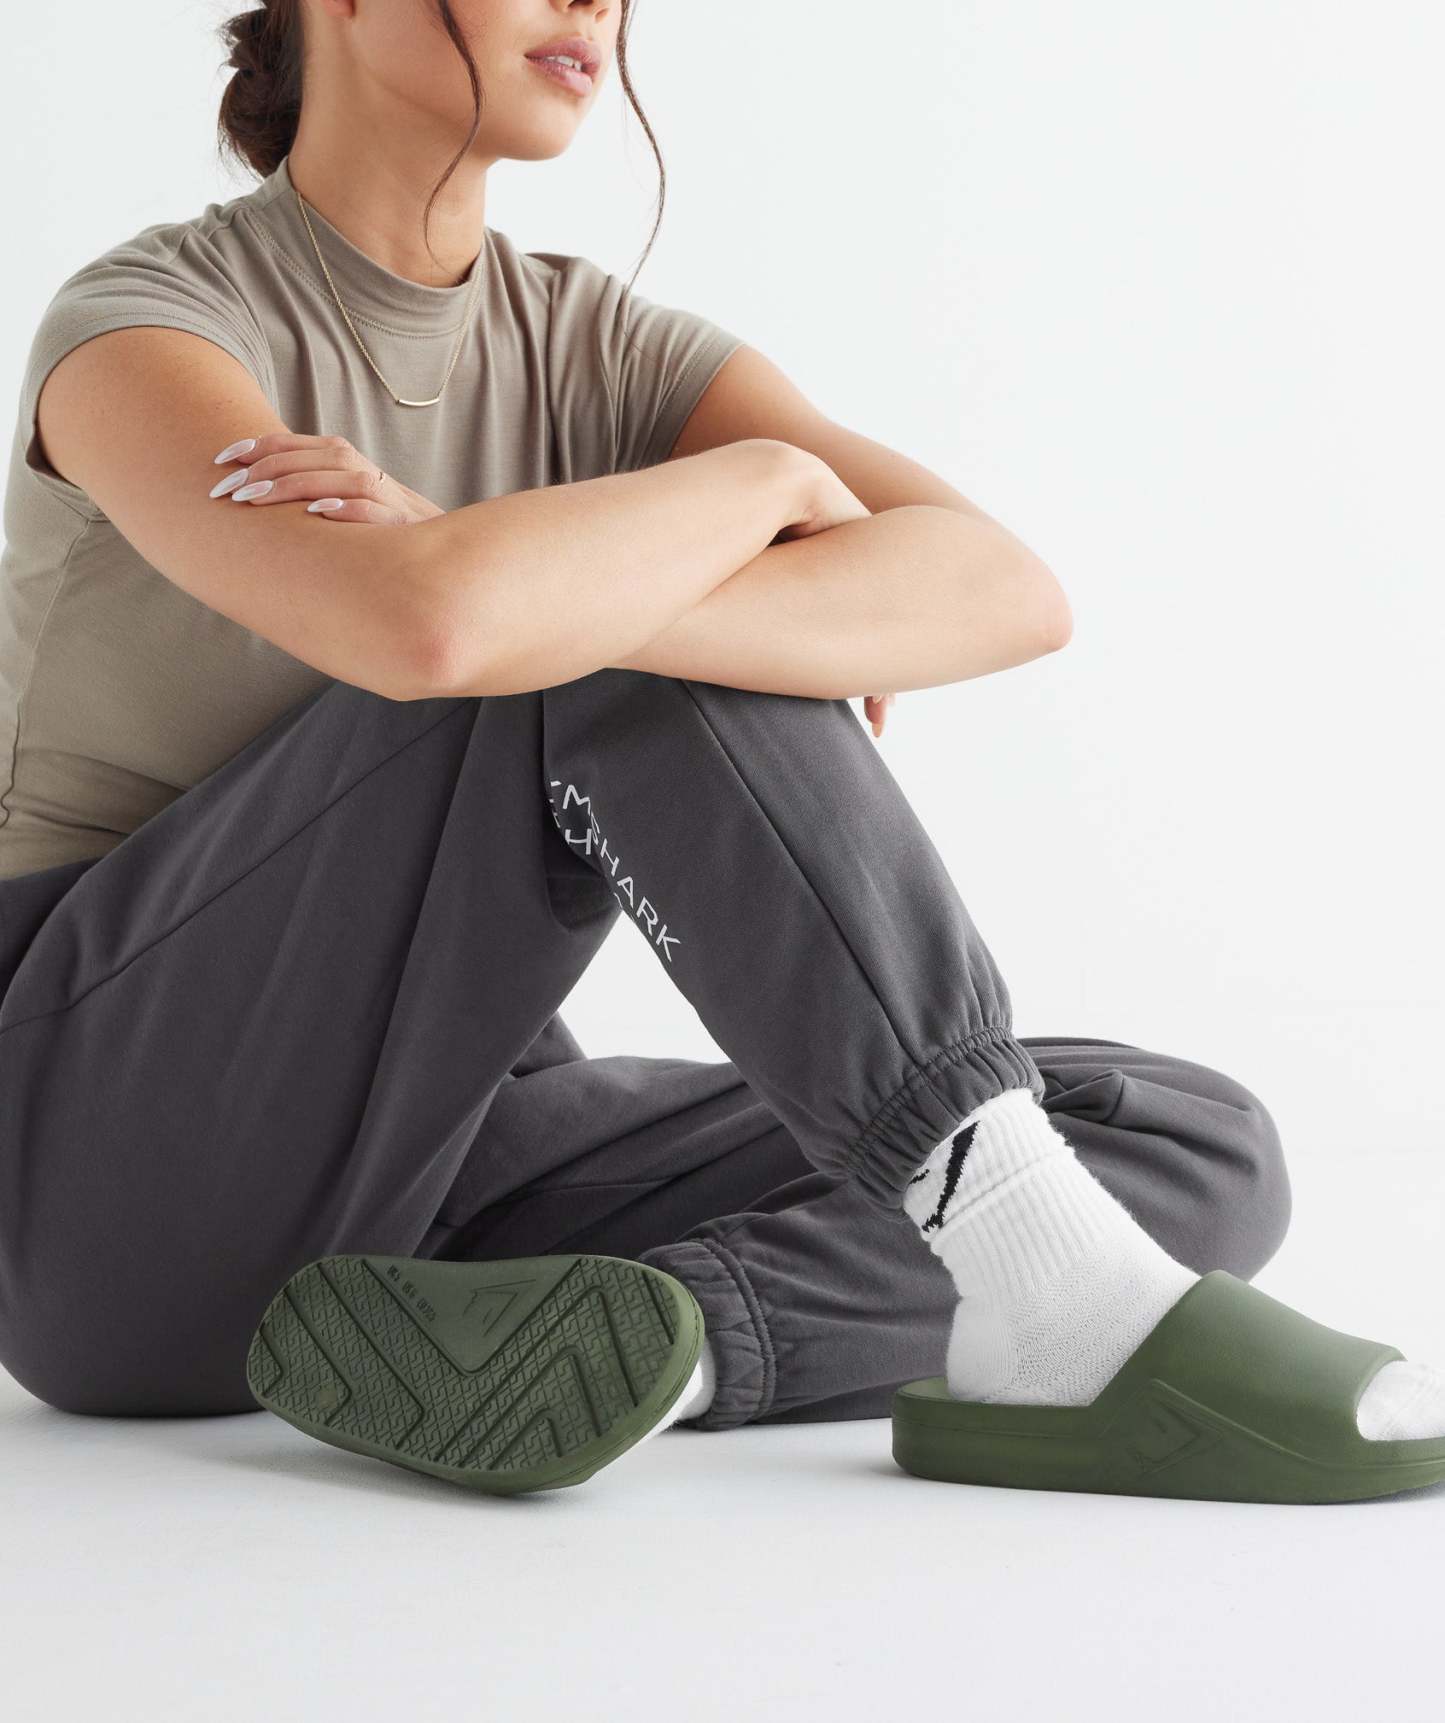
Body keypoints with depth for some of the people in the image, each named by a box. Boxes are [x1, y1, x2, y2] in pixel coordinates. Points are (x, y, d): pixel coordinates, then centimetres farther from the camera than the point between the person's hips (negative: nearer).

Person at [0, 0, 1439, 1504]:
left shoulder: (600, 352, 6)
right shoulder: (142, 329, -10)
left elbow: (1008, 591, -14)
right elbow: (424, 624, -35)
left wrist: (512, 590, -27)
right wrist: (773, 477, -16)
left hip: (426, 1162, 6)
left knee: (1203, 1155, -9)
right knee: (636, 644, -26)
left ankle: (563, 1339, -27)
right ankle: (1044, 1289, -29)